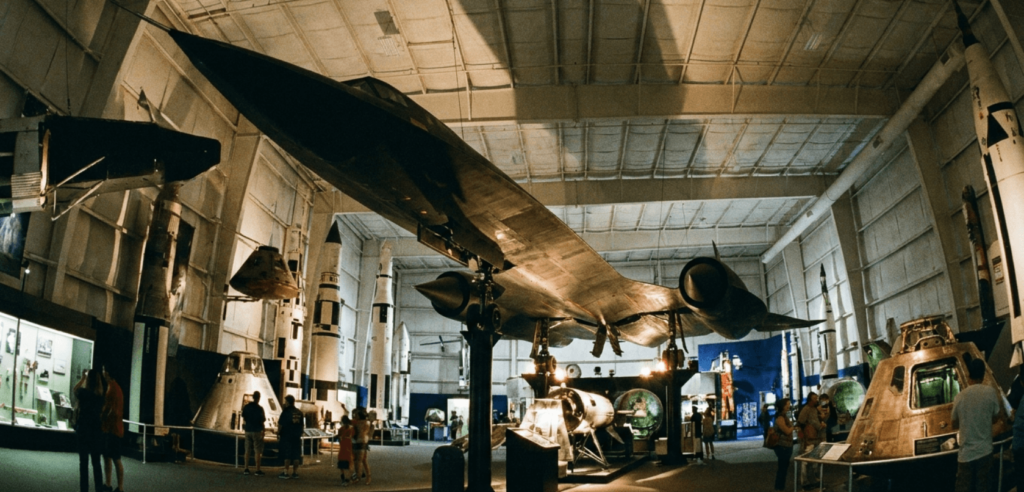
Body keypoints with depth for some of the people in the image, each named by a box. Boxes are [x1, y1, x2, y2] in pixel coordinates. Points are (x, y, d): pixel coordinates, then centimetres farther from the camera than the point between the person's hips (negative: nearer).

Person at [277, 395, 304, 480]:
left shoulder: (285, 412, -8)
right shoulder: (299, 413, 9)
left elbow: (280, 424, -8)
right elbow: (301, 425, 13)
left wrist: (278, 434, 1)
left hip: (286, 436, -5)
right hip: (297, 437, 5)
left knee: (287, 455, -3)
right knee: (296, 455, 7)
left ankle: (286, 473, -3)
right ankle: (295, 473, 9)